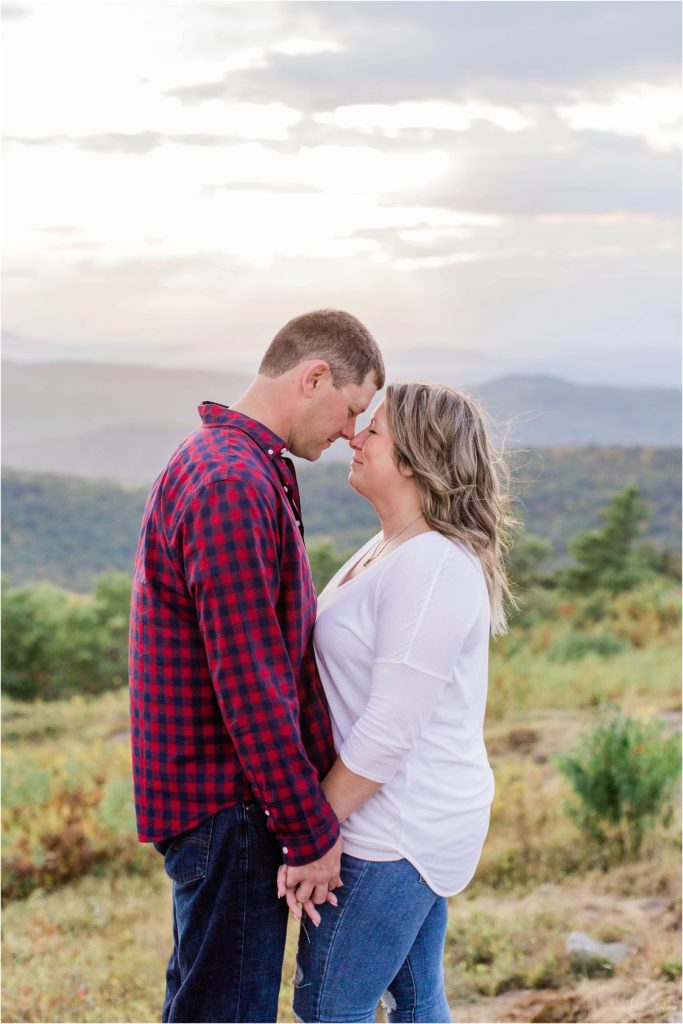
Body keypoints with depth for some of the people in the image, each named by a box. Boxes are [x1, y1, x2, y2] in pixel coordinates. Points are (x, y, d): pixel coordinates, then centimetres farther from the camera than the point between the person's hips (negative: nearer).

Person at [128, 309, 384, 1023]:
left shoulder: (252, 473, 14)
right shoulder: (233, 484, -21)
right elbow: (248, 681, -24)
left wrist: (327, 780, 17)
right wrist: (311, 830, -17)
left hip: (212, 795, 11)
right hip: (226, 803, -11)